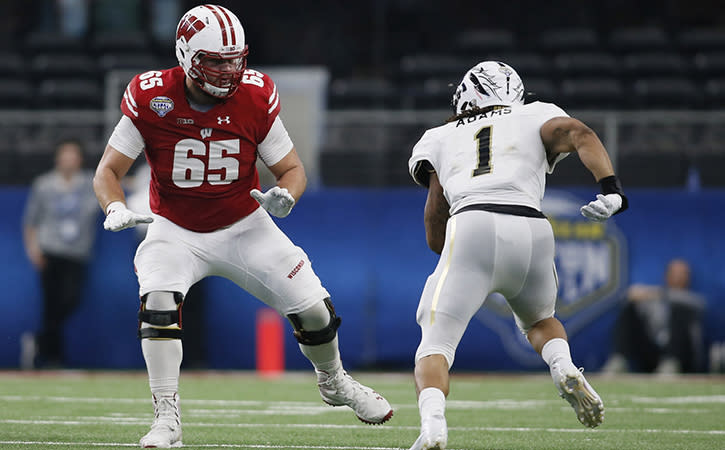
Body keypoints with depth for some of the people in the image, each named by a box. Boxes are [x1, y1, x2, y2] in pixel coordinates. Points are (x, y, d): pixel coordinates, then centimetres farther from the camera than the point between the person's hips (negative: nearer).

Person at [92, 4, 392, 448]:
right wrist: (116, 209, -34)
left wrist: (285, 195, -29)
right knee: (158, 301, -28)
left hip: (244, 228, 1)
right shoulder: (151, 99, -18)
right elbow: (108, 170, -13)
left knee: (313, 307, -2)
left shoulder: (256, 97, -15)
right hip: (176, 232, -1)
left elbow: (293, 169, -6)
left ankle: (334, 382, 30)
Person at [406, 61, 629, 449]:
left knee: (436, 347, 1)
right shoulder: (533, 119, 28)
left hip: (470, 228, -1)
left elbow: (435, 238, 25)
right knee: (539, 320, 30)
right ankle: (564, 368, -3)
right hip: (531, 231, 1)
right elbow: (578, 134, 4)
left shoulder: (442, 138, 30)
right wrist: (611, 189, -7)